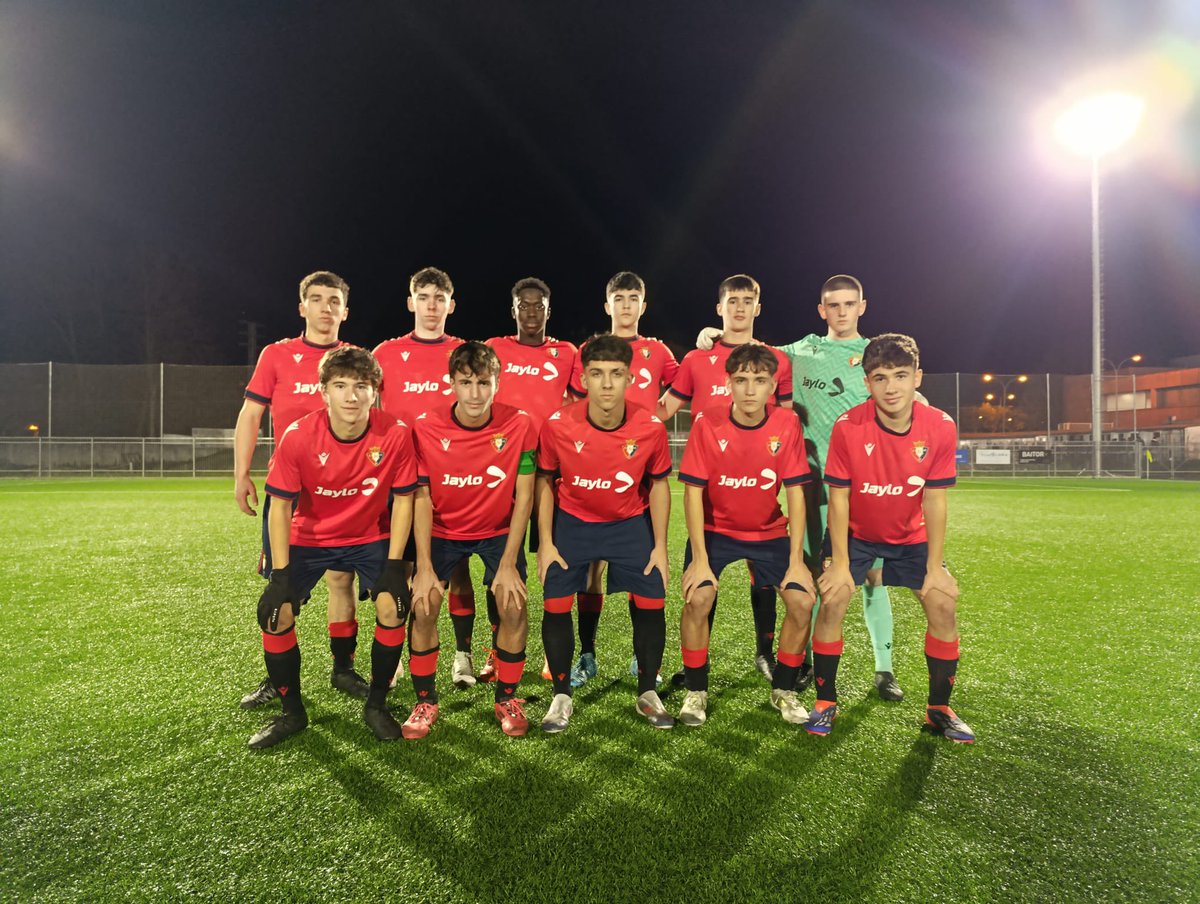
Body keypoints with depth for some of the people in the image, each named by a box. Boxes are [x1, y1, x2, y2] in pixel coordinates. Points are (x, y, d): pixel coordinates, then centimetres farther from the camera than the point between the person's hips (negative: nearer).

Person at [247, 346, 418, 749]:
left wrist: (394, 564, -16)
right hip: (309, 538, 1)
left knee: (394, 606, -18)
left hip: (371, 538, 0)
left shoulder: (395, 434, -22)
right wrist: (281, 573, -17)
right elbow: (280, 506, -13)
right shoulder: (297, 436, -22)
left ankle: (376, 705, 7)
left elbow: (403, 499, -12)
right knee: (275, 612, -12)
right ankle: (292, 712, 13)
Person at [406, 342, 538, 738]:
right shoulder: (426, 428, -17)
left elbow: (523, 497, -16)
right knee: (423, 606, -13)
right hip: (443, 531, 1)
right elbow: (422, 500, -13)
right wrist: (424, 567, -19)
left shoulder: (519, 425, -19)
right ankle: (425, 701, 10)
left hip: (499, 531, 0)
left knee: (513, 605, -16)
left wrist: (508, 564, -19)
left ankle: (507, 699, 8)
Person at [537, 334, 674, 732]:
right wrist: (546, 543, -6)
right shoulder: (558, 425, -21)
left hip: (630, 523, 1)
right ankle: (562, 696, 17)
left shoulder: (651, 427, -19)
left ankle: (647, 693, 21)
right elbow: (544, 482, -5)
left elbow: (658, 484, -4)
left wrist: (660, 546, -3)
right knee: (555, 605, -6)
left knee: (651, 602, -3)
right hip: (572, 521, 0)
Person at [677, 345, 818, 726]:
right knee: (698, 598, -21)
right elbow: (693, 492, -16)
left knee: (803, 601, -12)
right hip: (715, 529, -2)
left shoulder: (787, 425, -13)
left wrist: (796, 561, -13)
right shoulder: (707, 423, -17)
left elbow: (795, 493, -10)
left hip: (769, 532, 2)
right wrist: (700, 559, -20)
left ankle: (783, 689, 14)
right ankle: (696, 691, 3)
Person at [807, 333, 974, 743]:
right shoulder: (847, 426, -25)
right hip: (855, 534, -2)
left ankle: (939, 709, 14)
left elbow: (934, 500, -13)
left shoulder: (940, 427, -18)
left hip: (911, 536, 2)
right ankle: (825, 702, 3)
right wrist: (840, 563, -19)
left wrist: (935, 566, -11)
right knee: (832, 601, -16)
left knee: (943, 605, -7)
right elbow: (838, 497, -19)